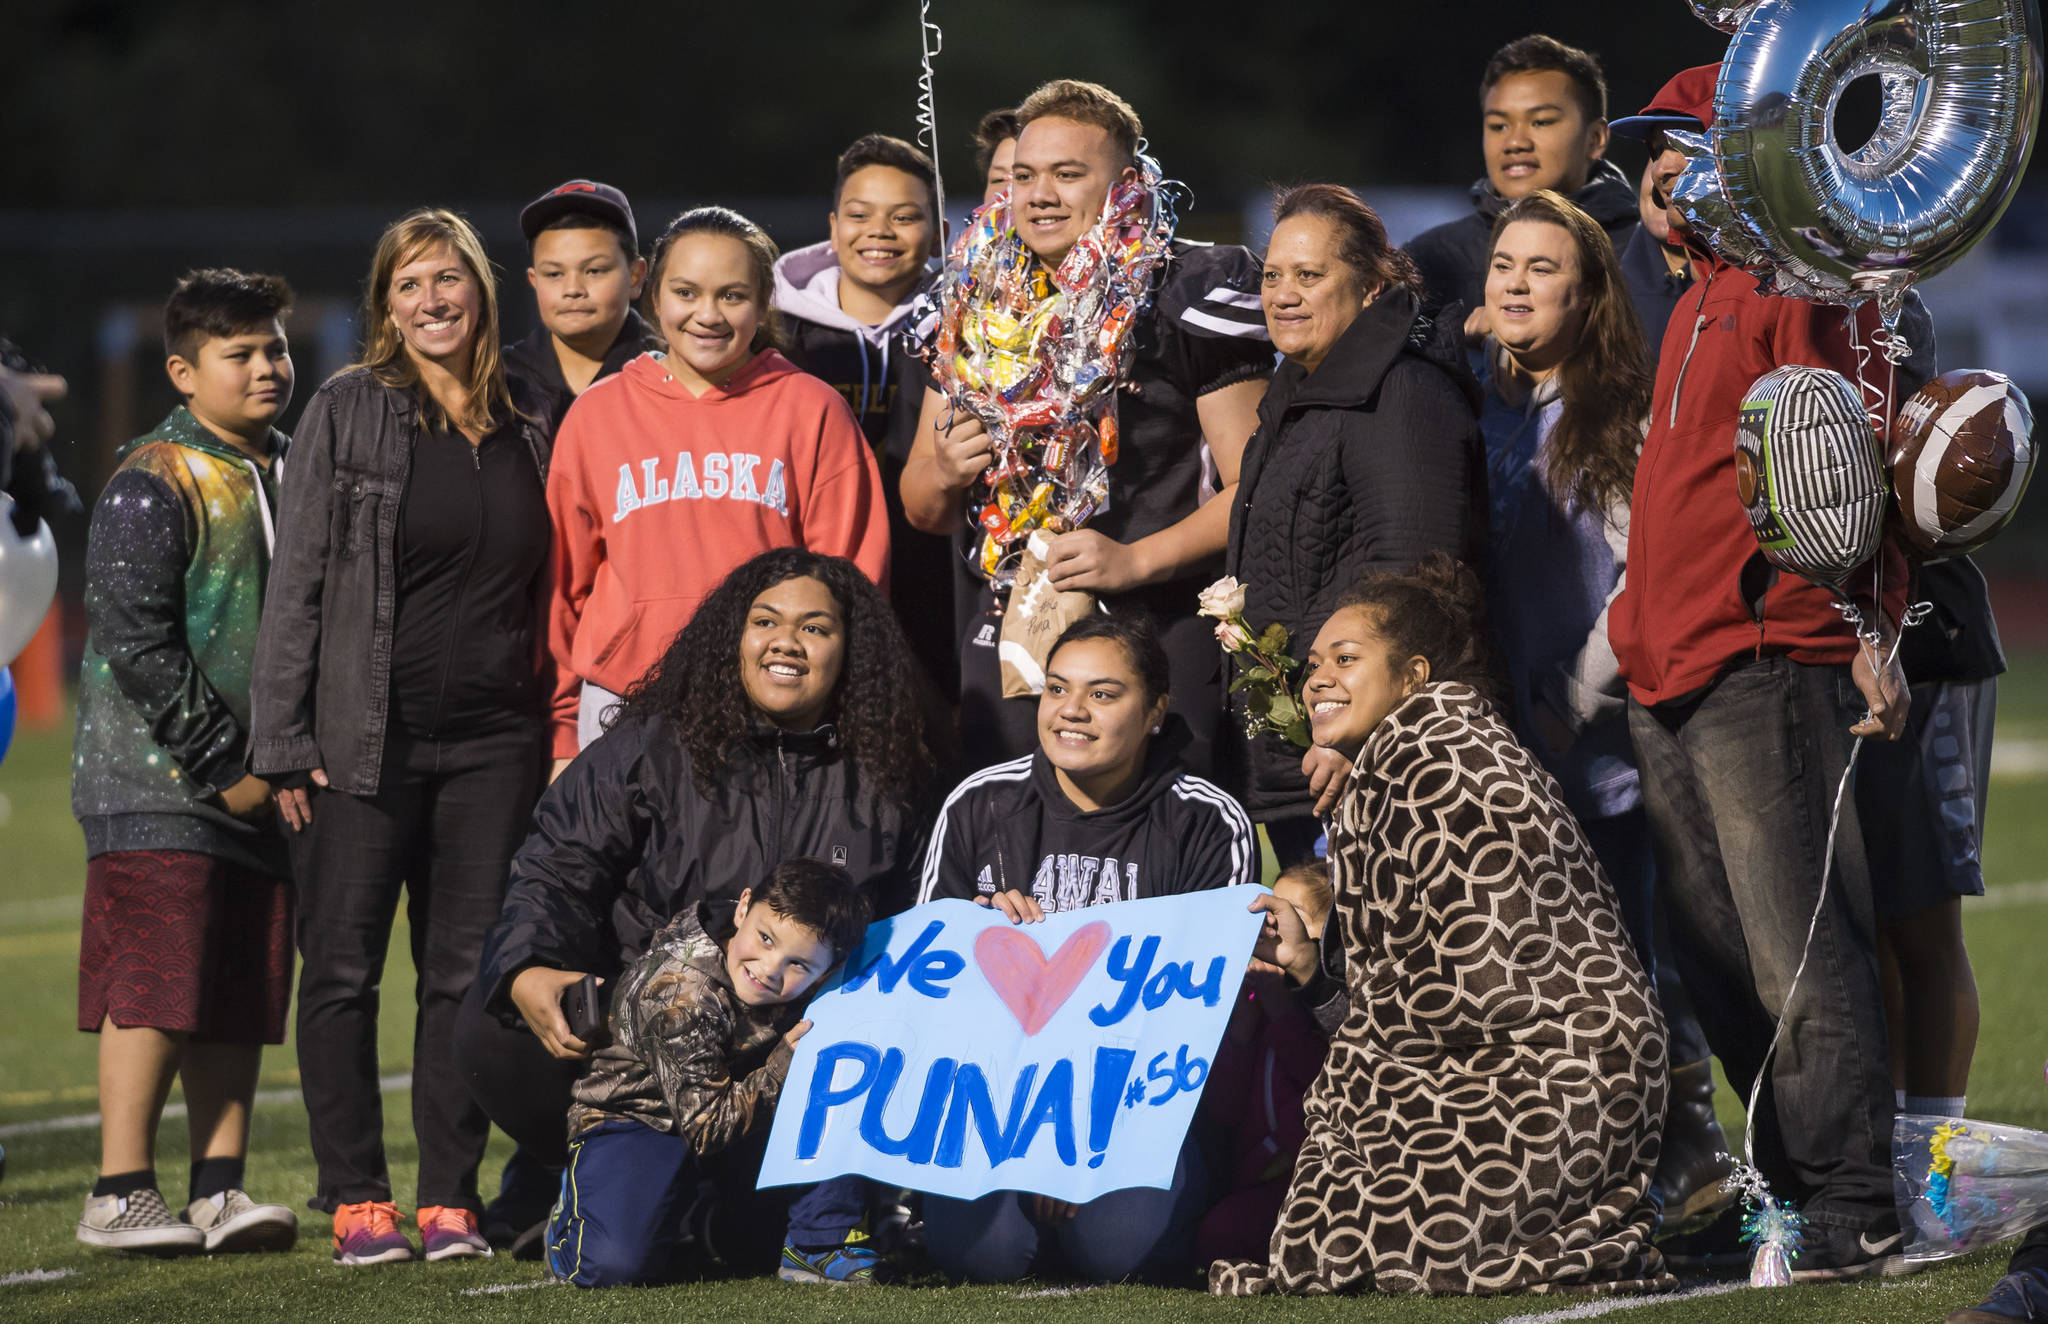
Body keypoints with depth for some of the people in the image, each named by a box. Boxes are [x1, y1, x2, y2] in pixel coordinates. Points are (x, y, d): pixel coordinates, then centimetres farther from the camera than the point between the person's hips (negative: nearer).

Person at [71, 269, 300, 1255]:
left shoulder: (292, 478, 14)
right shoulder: (152, 486, -8)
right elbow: (134, 639, -14)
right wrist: (225, 764, -14)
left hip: (262, 790, 7)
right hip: (160, 783, -7)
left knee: (243, 991, 5)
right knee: (159, 987, -9)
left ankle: (220, 1188, 9)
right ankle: (119, 1194, -5)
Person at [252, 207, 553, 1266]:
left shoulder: (525, 438, 11)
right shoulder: (347, 414, 1)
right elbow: (296, 582, -2)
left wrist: (551, 735, 9)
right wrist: (286, 741, -8)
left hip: (491, 744, 3)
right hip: (364, 739, -3)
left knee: (469, 972, 4)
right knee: (343, 969, -2)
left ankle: (450, 1199, 9)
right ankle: (357, 1199, 4)